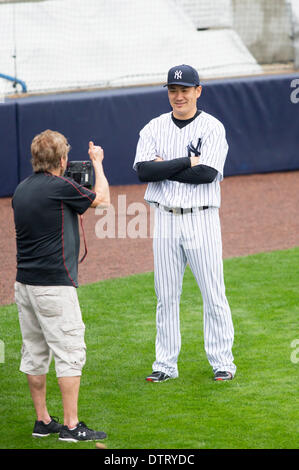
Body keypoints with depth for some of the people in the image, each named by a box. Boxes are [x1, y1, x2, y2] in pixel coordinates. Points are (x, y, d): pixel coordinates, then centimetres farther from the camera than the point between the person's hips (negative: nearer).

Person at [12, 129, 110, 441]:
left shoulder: (22, 190, 9)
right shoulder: (60, 187, -14)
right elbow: (101, 198, 3)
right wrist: (97, 162, 17)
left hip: (24, 284, 8)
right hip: (54, 284, -8)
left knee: (34, 354, 12)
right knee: (69, 353, -4)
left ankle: (42, 421, 19)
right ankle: (70, 425, -5)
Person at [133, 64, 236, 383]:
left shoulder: (212, 128, -2)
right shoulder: (154, 128, 8)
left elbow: (207, 173, -16)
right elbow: (143, 171, -8)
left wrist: (164, 167, -10)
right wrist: (187, 161, -13)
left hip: (201, 218, -3)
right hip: (165, 219, 3)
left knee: (213, 293, 0)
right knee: (166, 296, 6)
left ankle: (222, 362, 9)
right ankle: (165, 365, 13)